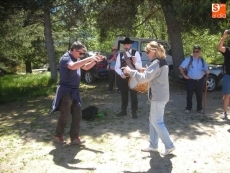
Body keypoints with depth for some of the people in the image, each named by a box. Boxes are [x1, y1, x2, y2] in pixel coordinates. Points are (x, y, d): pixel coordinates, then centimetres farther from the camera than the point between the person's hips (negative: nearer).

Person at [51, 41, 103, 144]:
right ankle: (58, 136, 21)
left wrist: (95, 61, 8)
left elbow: (86, 67, 25)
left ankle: (74, 138, 17)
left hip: (74, 91, 9)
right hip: (66, 91, -9)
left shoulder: (76, 59, 12)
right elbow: (73, 66, -35)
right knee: (65, 116, 0)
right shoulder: (65, 58, -15)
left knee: (77, 115, 9)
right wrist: (89, 59, -33)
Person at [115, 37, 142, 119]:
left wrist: (135, 62, -34)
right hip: (123, 78, 3)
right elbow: (117, 67, 3)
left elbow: (140, 67, -12)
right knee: (123, 95, 14)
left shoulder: (136, 53, -5)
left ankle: (134, 112, 16)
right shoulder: (120, 55, 5)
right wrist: (121, 74, -15)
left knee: (133, 95, 4)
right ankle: (123, 111, 27)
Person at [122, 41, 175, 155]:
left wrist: (130, 71, -17)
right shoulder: (161, 62, 14)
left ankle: (169, 146, 9)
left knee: (157, 122, -2)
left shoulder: (156, 63, -19)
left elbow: (144, 78, -25)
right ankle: (153, 146, 23)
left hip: (158, 97, -10)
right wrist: (145, 71, 8)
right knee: (153, 121, 15)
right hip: (159, 96, 10)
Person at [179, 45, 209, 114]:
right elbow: (180, 67, -5)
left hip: (200, 81, 3)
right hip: (191, 81, -3)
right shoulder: (189, 59, -5)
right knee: (189, 95, 4)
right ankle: (188, 108, 17)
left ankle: (199, 108, 23)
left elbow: (206, 69, 17)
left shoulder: (202, 61, 8)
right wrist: (184, 75, -7)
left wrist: (207, 71, -7)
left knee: (199, 95, 11)